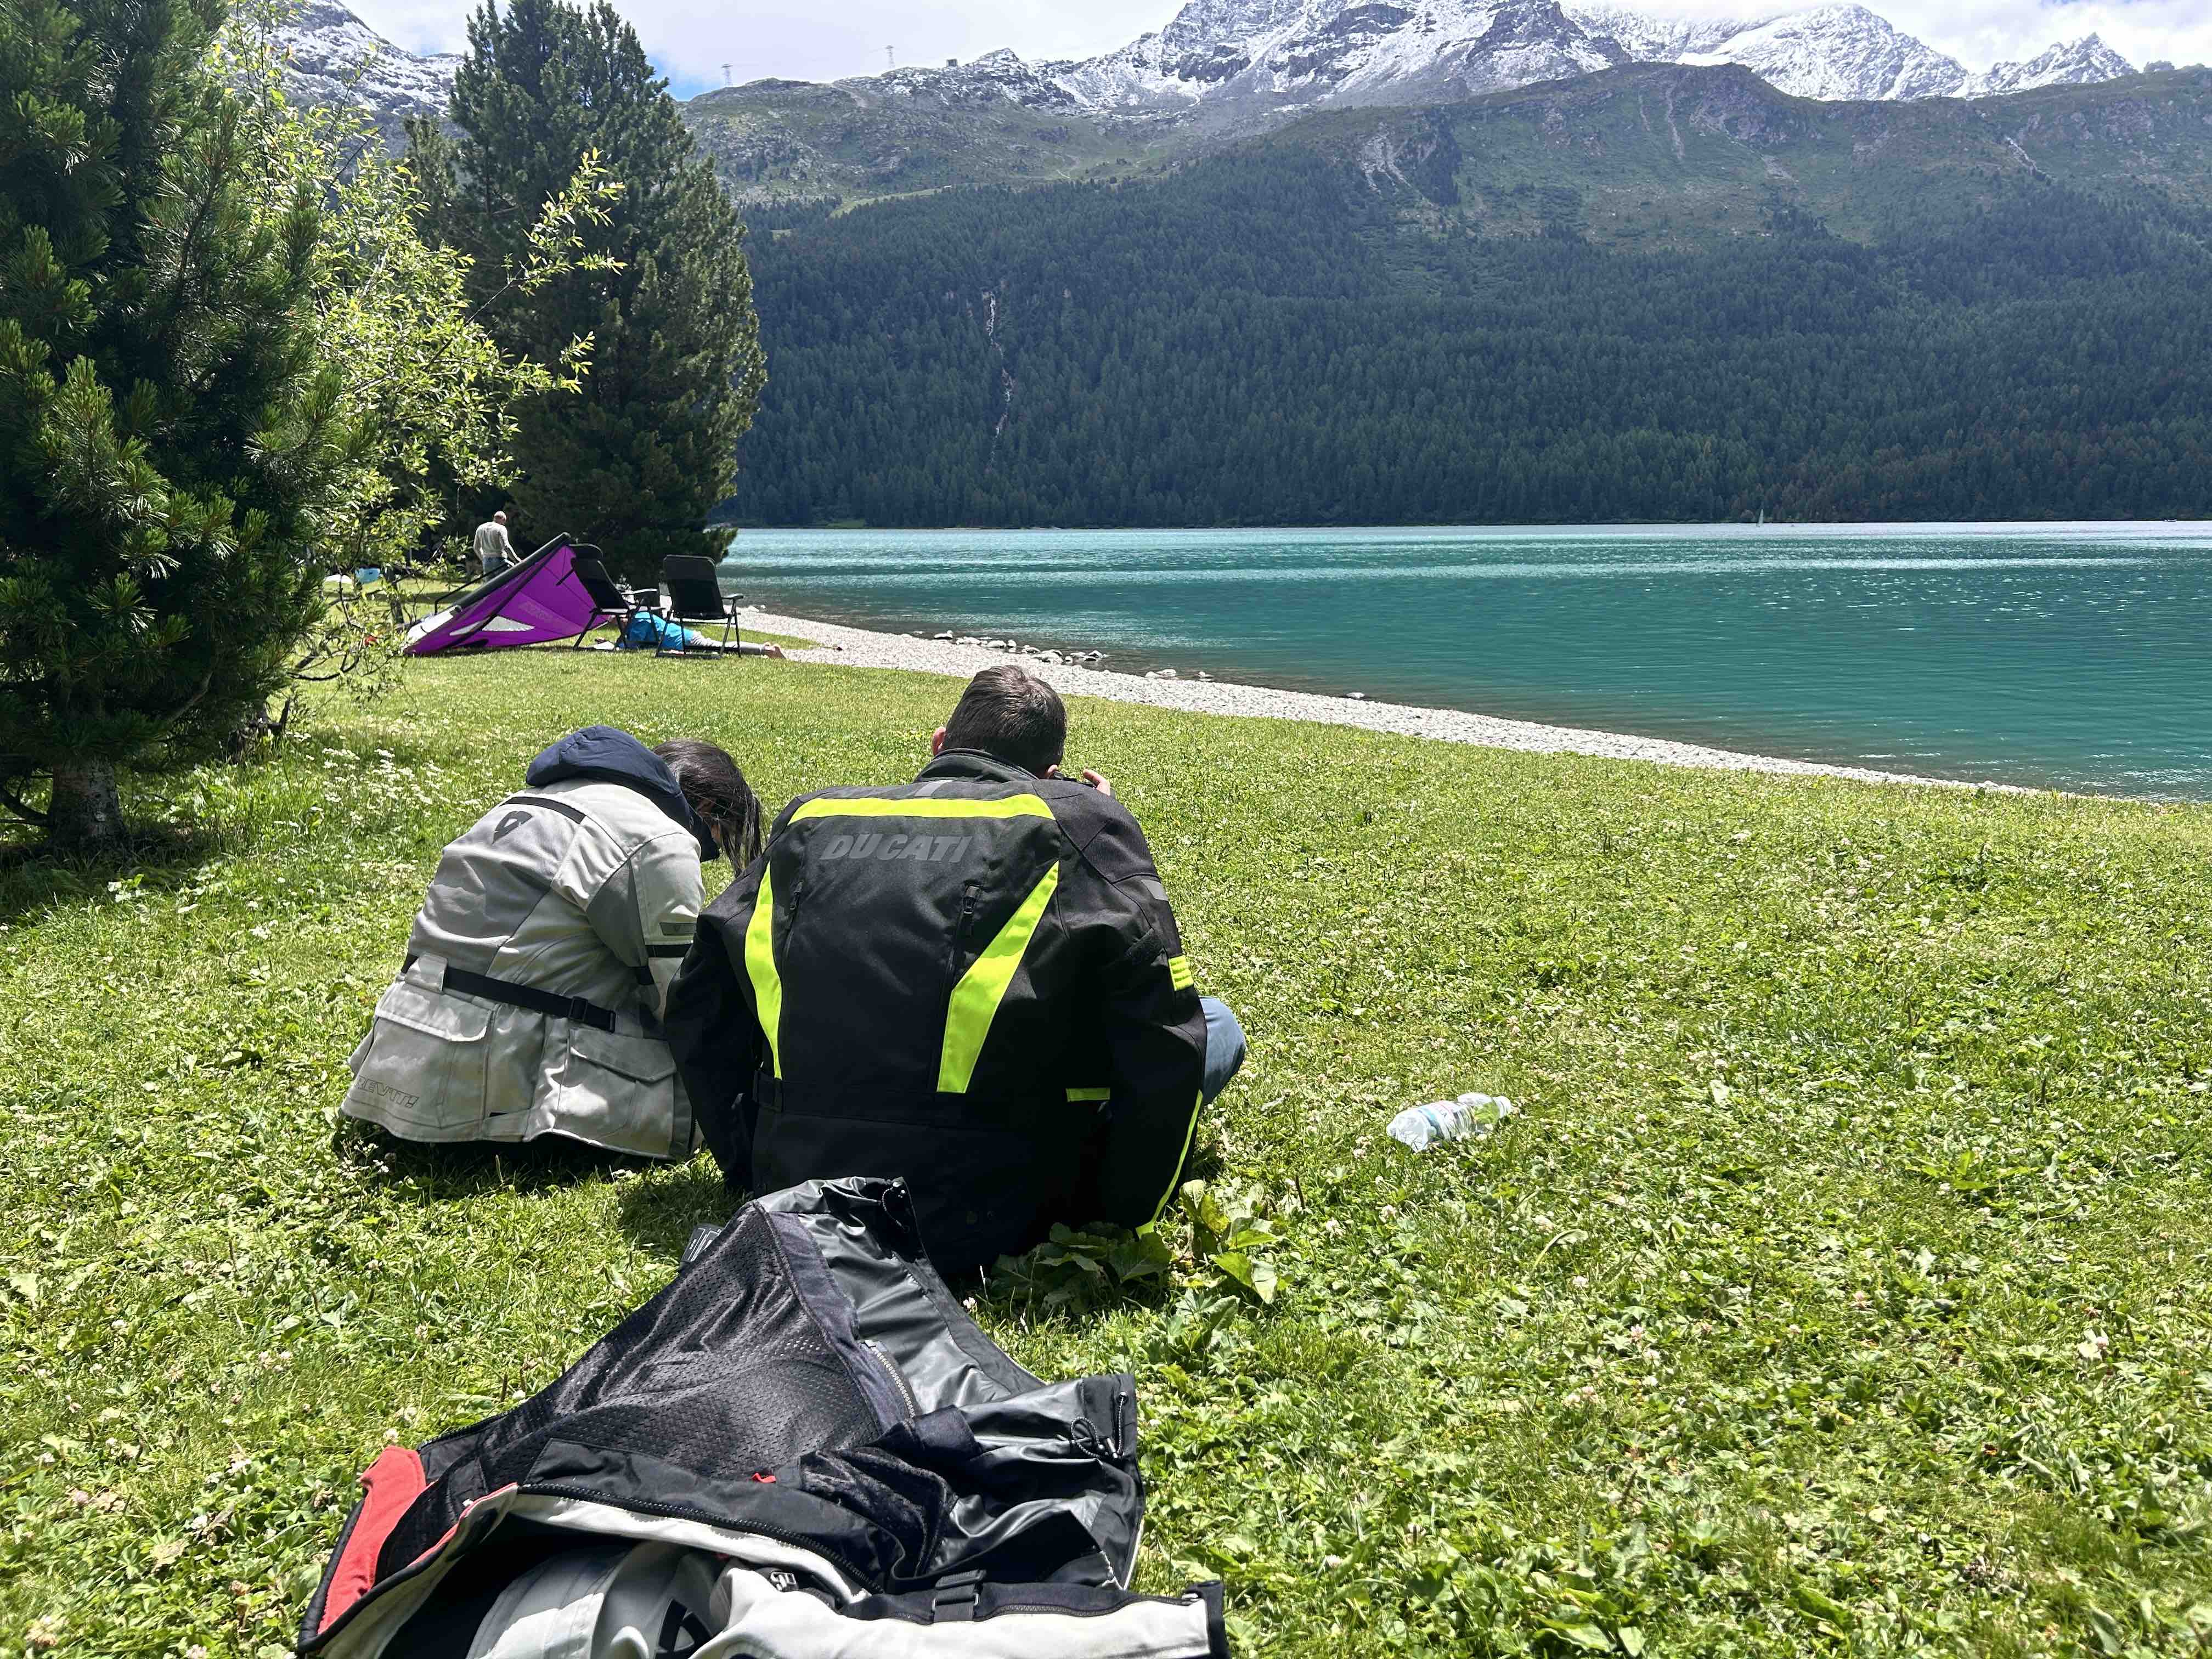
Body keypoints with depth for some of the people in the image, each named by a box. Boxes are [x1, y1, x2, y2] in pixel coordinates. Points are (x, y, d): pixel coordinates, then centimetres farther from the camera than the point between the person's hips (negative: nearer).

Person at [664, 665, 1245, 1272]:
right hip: (969, 1224, -1)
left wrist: (754, 1163, 21)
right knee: (1216, 1026, 11)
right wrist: (1128, 1209, 3)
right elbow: (1161, 1033, -10)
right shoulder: (1081, 823, -4)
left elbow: (700, 1004, 12)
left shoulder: (814, 817, 7)